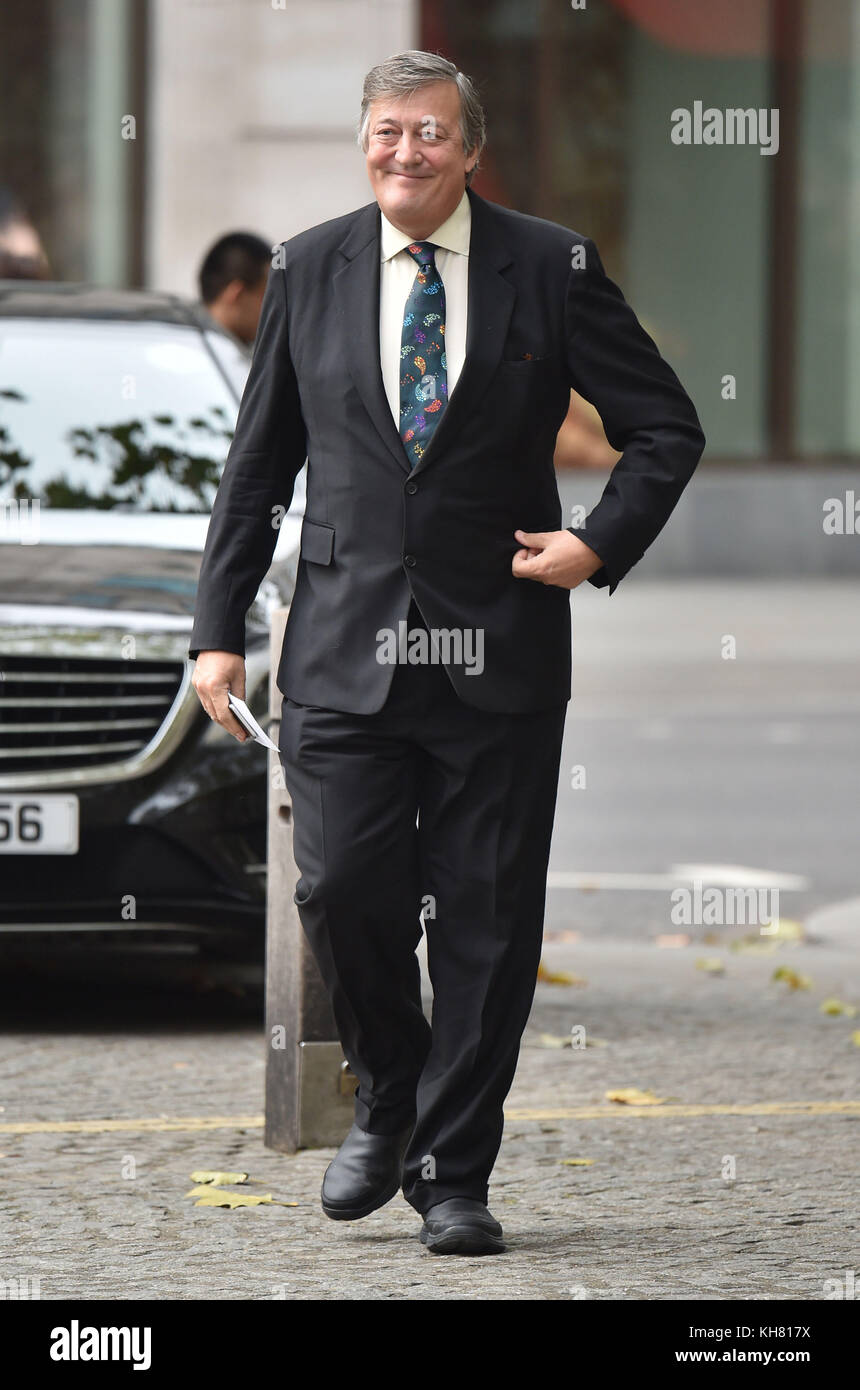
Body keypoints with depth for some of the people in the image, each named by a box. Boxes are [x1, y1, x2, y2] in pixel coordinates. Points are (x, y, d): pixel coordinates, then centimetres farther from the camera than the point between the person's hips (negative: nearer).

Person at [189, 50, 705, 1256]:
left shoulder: (552, 270, 1)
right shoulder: (309, 272, 7)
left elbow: (666, 428, 7)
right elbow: (257, 464, 12)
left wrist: (602, 543, -7)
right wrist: (220, 627, 8)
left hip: (498, 653, -1)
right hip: (345, 647, 1)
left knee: (486, 919, 1)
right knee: (342, 886, -9)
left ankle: (454, 1177, 12)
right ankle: (387, 1102, 19)